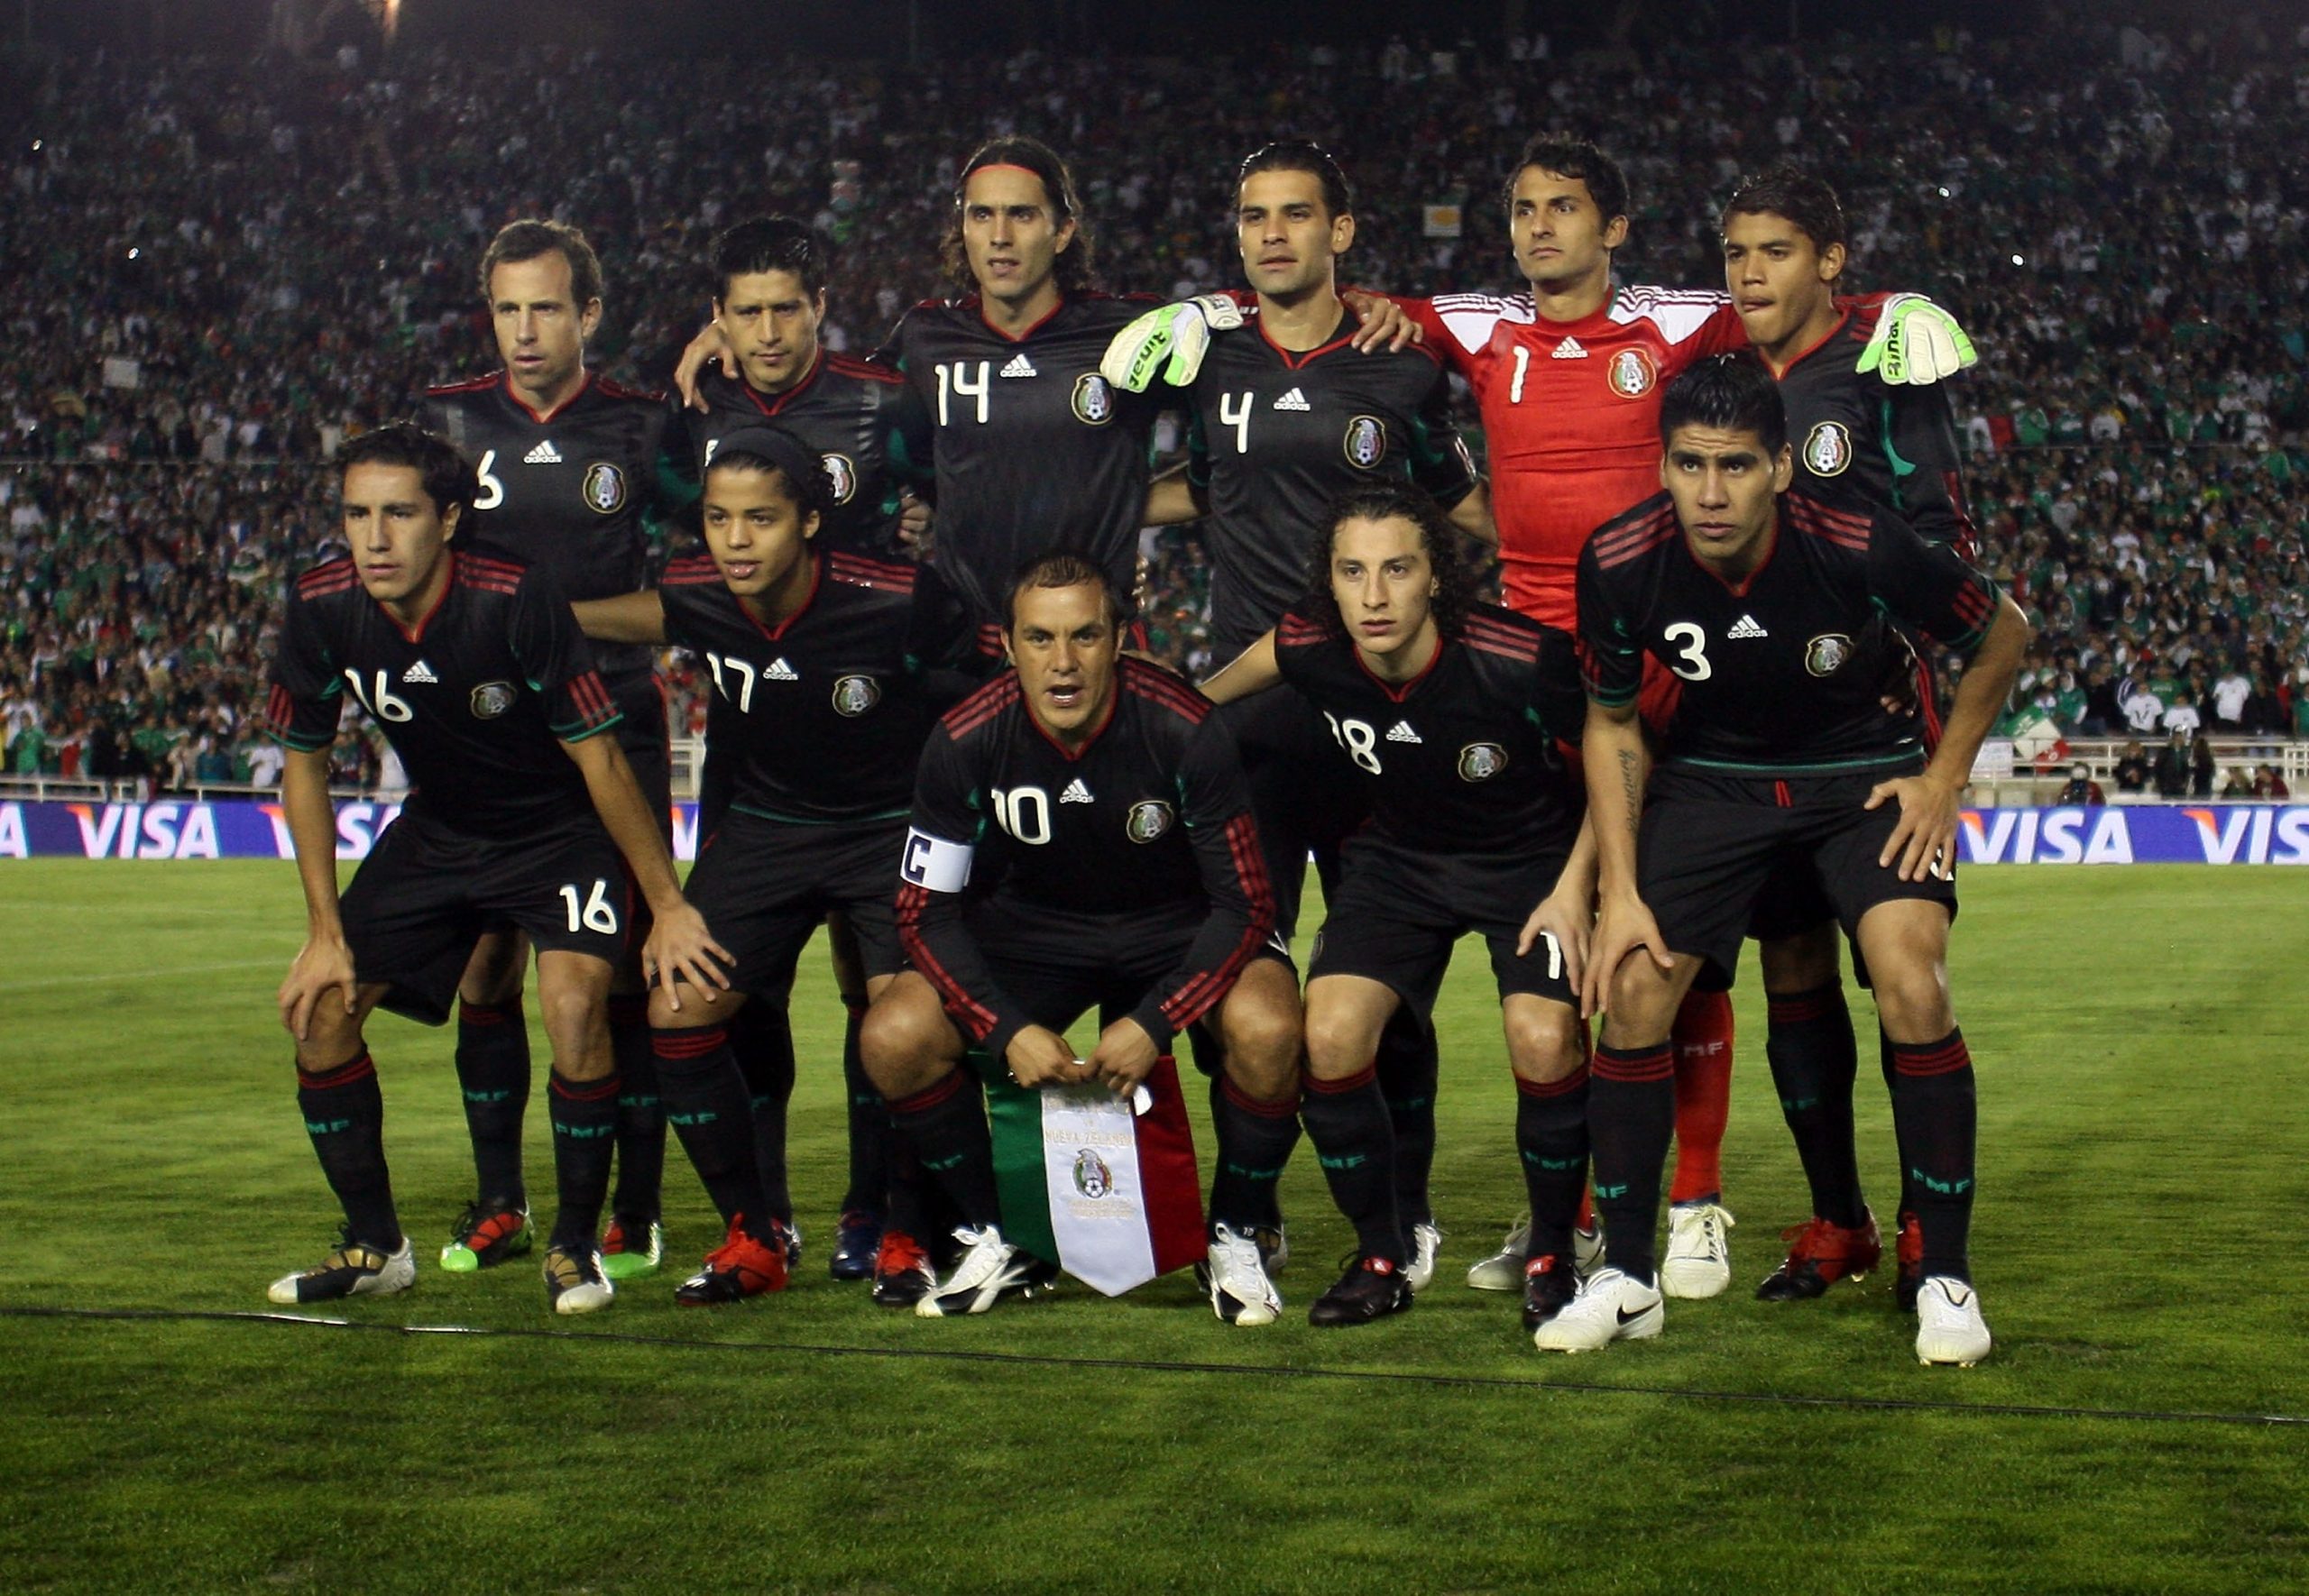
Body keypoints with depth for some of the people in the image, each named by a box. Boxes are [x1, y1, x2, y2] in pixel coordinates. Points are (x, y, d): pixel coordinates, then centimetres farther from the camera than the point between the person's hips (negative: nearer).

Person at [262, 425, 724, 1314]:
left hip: (563, 832, -5)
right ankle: (374, 1247, 13)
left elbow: (598, 757, -21)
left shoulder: (517, 600, -29)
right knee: (319, 1009, -5)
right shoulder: (322, 609, -16)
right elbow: (303, 765, -1)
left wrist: (667, 905, -16)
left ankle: (574, 1248, -6)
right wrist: (326, 931, -3)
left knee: (575, 1006, -26)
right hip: (436, 832, 5)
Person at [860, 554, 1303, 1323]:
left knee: (1266, 1030, -33)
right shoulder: (965, 741, -19)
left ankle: (1236, 1239, -5)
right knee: (893, 1037, -22)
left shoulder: (1185, 730, -25)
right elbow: (927, 912, -12)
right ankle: (994, 1239, 2)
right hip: (1031, 928, 2)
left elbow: (1243, 901, -18)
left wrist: (1152, 1025, -28)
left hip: (1179, 928, -2)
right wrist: (1007, 1033, -25)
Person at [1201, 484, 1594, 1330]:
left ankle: (1551, 1259, 0)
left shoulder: (1522, 660, -30)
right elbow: (1239, 672, 7)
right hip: (1399, 857, 3)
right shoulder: (1310, 649, -21)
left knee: (1544, 1041, -25)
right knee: (1332, 1033, -17)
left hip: (1532, 856, -3)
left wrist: (1574, 887, -16)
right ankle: (1382, 1259, 5)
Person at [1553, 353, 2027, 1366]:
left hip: (1863, 773, -2)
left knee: (1913, 990, -22)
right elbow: (1611, 721, -3)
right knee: (1632, 993, -12)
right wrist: (1618, 890, -8)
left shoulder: (1864, 551, -27)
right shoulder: (1620, 564, -21)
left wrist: (1945, 776, -7)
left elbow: (2003, 633, -6)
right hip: (1710, 777, 2)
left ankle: (1945, 1277, -6)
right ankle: (1626, 1279, 5)